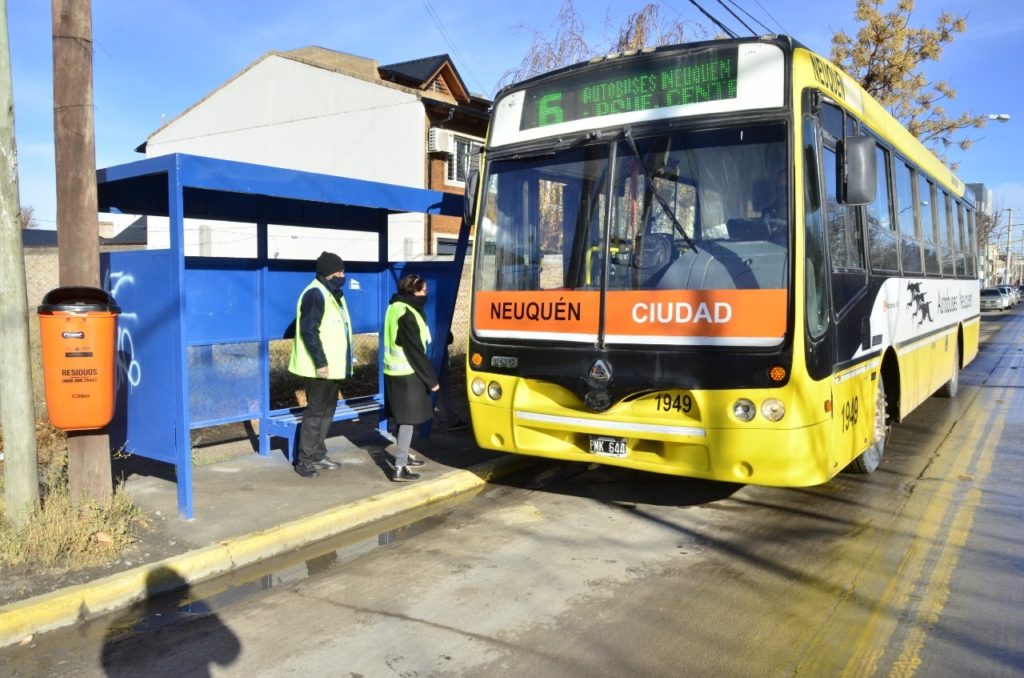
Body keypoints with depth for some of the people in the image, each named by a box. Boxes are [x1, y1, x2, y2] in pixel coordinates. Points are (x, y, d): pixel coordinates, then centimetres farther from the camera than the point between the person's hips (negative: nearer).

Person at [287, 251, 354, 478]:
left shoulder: (333, 293, 14)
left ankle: (318, 454, 25)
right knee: (315, 411, -4)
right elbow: (309, 331, -22)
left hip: (333, 365, 10)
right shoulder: (315, 294, -16)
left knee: (328, 410, 15)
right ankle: (304, 459, 4)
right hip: (320, 367, -10)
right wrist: (320, 362, -24)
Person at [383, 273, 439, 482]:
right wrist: (431, 379, -14)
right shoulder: (407, 314, -20)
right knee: (408, 419, -5)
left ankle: (403, 456, 33)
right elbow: (416, 351, -20)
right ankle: (400, 468, -4)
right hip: (407, 374, -9)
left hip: (394, 371, 9)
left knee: (403, 418, 19)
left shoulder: (396, 307, 10)